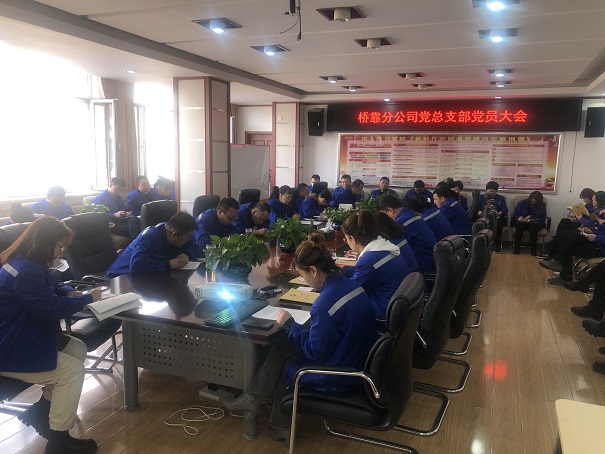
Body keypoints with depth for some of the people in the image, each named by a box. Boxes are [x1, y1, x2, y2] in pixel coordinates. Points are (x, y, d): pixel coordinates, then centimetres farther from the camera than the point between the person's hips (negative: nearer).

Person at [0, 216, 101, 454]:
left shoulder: (27, 263, 6)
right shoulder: (25, 272, -28)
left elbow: (53, 286, 20)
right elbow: (52, 308, -28)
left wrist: (72, 292, -2)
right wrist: (88, 298, -14)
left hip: (22, 338, 11)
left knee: (78, 349, 8)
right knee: (73, 370, -13)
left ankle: (41, 410, 16)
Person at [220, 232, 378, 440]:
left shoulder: (325, 303, -30)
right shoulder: (351, 284, -2)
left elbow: (314, 351, -20)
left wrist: (288, 324, -8)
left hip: (342, 379, -8)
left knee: (285, 366, 10)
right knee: (283, 344, 12)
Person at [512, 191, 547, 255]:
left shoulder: (542, 206, 3)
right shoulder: (522, 203, 3)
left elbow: (542, 218, -4)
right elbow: (515, 215, 5)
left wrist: (530, 217, -12)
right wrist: (520, 217, -17)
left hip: (535, 223, 0)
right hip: (523, 222, 1)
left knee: (533, 225, -37)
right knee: (519, 224, -36)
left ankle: (534, 248, -28)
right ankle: (516, 246, -25)